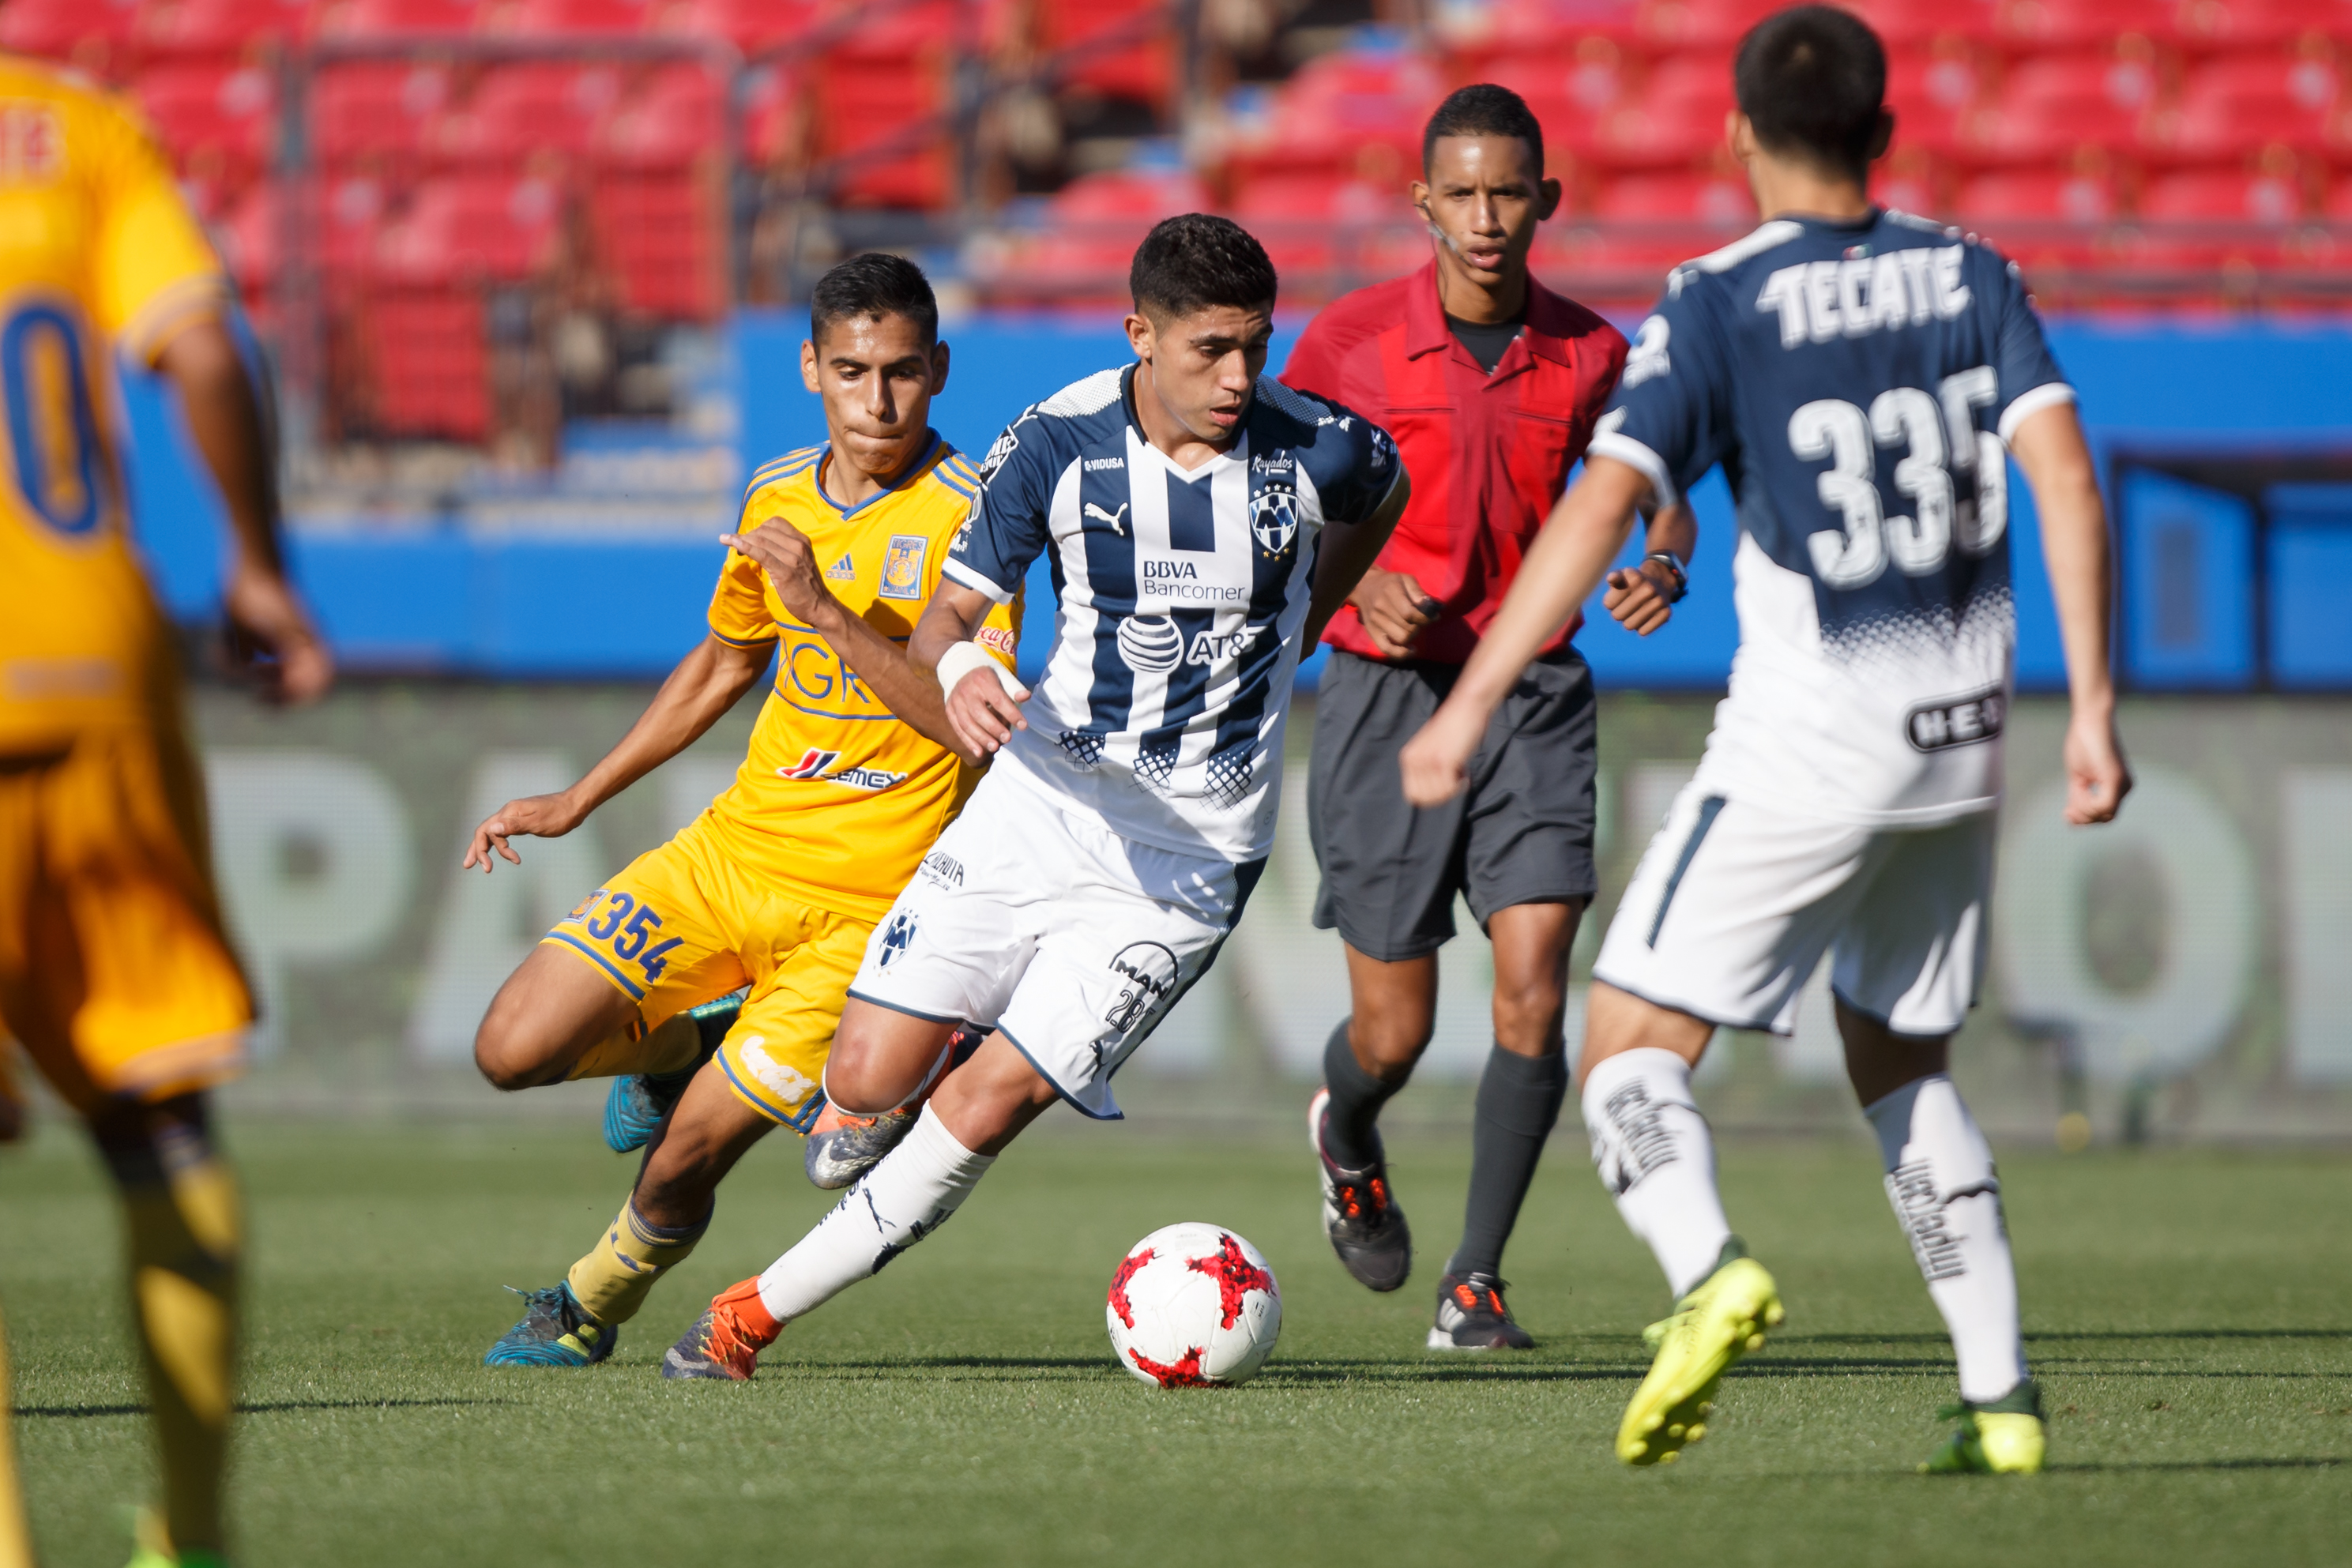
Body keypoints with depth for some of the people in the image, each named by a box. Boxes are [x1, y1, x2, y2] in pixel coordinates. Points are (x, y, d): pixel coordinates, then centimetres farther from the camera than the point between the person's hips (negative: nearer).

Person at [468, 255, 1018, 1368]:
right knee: (512, 1053, -9)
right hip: (733, 848, 5)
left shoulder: (966, 516, -13)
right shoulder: (780, 496, 6)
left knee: (680, 1161, -9)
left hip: (865, 900, -5)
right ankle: (691, 1043, 21)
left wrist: (828, 611, -30)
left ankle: (596, 1300, 23)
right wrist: (576, 802, 25)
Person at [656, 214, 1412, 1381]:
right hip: (1041, 799, 2)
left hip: (1185, 857, -2)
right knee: (867, 1079, -3)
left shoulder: (1316, 451, -10)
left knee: (988, 1102, -13)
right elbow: (944, 620, -7)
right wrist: (957, 671, -31)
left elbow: (1384, 496, 16)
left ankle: (761, 1311, -1)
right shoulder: (1057, 444, -10)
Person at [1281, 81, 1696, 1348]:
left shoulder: (1588, 355, 1)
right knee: (1394, 1032, 1)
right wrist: (1359, 583, -14)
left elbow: (1653, 489, 15)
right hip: (1387, 691, -1)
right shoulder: (1351, 341, -6)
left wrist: (1660, 564, -7)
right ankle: (1345, 1137, 39)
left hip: (1532, 694, 1)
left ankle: (1476, 1283, -3)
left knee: (1533, 991, -14)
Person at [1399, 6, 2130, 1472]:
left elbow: (1599, 508, -18)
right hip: (1960, 742, 5)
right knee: (1906, 1069, 20)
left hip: (1807, 746, -5)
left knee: (1632, 1044, -1)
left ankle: (1712, 1272, -31)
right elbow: (2065, 480, -5)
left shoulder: (1719, 304, -9)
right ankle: (2002, 1396, 10)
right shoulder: (1971, 276, 4)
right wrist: (2092, 709, -4)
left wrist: (1468, 707, -20)